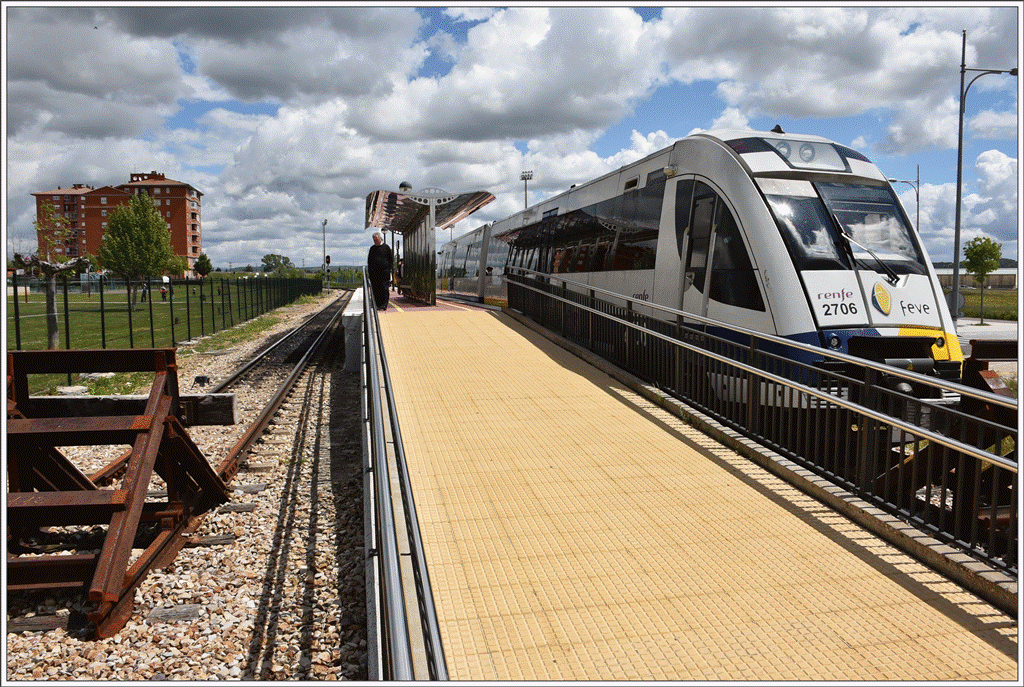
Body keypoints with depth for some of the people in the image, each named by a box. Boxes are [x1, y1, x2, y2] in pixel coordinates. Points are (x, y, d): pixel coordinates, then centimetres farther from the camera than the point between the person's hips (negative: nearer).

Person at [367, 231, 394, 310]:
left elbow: (391, 259, 6)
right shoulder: (372, 248, 16)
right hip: (374, 272, 4)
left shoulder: (386, 247, 5)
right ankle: (377, 304, 7)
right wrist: (369, 270, 12)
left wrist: (389, 269, -1)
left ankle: (384, 304, -6)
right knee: (375, 289, 2)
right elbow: (369, 260, 21)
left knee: (384, 288, -7)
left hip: (384, 271, -4)